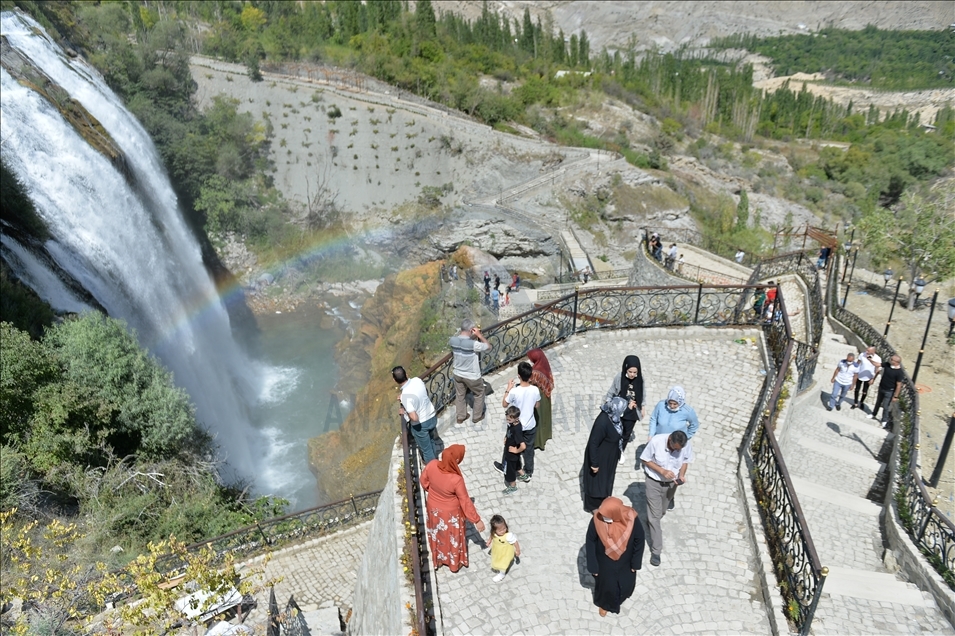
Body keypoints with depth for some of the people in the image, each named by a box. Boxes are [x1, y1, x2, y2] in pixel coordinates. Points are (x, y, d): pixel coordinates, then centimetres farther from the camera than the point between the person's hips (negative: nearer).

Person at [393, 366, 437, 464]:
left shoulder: (405, 396, -33)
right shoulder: (417, 380, -13)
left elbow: (414, 418, -34)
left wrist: (403, 412, -13)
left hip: (421, 424, -7)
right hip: (432, 417, 7)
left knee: (426, 449, 20)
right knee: (430, 441, 34)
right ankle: (432, 462, 58)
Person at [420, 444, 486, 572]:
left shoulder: (432, 465, -28)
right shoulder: (456, 480, -40)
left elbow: (424, 481, -6)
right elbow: (465, 502, -27)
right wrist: (477, 520, -13)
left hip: (433, 507, 4)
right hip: (450, 513, -4)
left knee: (437, 534, 31)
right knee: (453, 537, 25)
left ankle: (439, 558, 57)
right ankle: (454, 562, 50)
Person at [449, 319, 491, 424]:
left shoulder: (453, 340, -16)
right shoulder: (473, 344, -32)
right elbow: (489, 347, -15)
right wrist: (479, 335, -14)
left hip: (458, 374, 5)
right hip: (472, 376, -5)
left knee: (459, 395, 26)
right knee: (479, 394, 23)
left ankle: (460, 417, 42)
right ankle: (477, 416, 37)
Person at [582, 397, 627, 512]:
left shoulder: (611, 416, -11)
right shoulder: (602, 422, -36)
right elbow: (593, 443, -29)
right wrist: (594, 463, -23)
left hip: (609, 456, 8)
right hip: (600, 458, -8)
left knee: (605, 480, 26)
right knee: (596, 481, 14)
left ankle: (602, 501, 48)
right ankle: (592, 506, 36)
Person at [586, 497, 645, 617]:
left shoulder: (631, 520, -32)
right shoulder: (597, 520, -33)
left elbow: (640, 540, -13)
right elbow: (590, 542, -17)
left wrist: (635, 563, -3)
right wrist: (593, 565, -9)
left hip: (625, 562, 1)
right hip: (605, 562, -1)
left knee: (626, 584, 26)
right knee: (605, 584, 21)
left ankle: (622, 593, 62)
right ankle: (603, 604, 54)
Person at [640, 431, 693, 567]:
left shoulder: (686, 444, -22)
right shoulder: (656, 441, -30)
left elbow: (686, 460, -3)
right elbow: (645, 459, -16)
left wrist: (681, 475, -20)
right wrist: (662, 471, -27)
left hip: (671, 483, 3)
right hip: (654, 481, -3)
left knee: (661, 512, 24)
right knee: (655, 515, -1)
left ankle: (651, 521, 57)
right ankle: (656, 550, 9)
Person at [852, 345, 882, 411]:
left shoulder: (877, 359, -22)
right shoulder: (862, 354, -20)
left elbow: (877, 370, -11)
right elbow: (858, 364, -4)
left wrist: (873, 379, -12)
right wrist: (855, 373, 0)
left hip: (868, 378, -1)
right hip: (859, 376, 1)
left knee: (865, 392, 14)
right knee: (857, 390, 14)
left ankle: (861, 402, 41)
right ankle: (855, 403, 31)